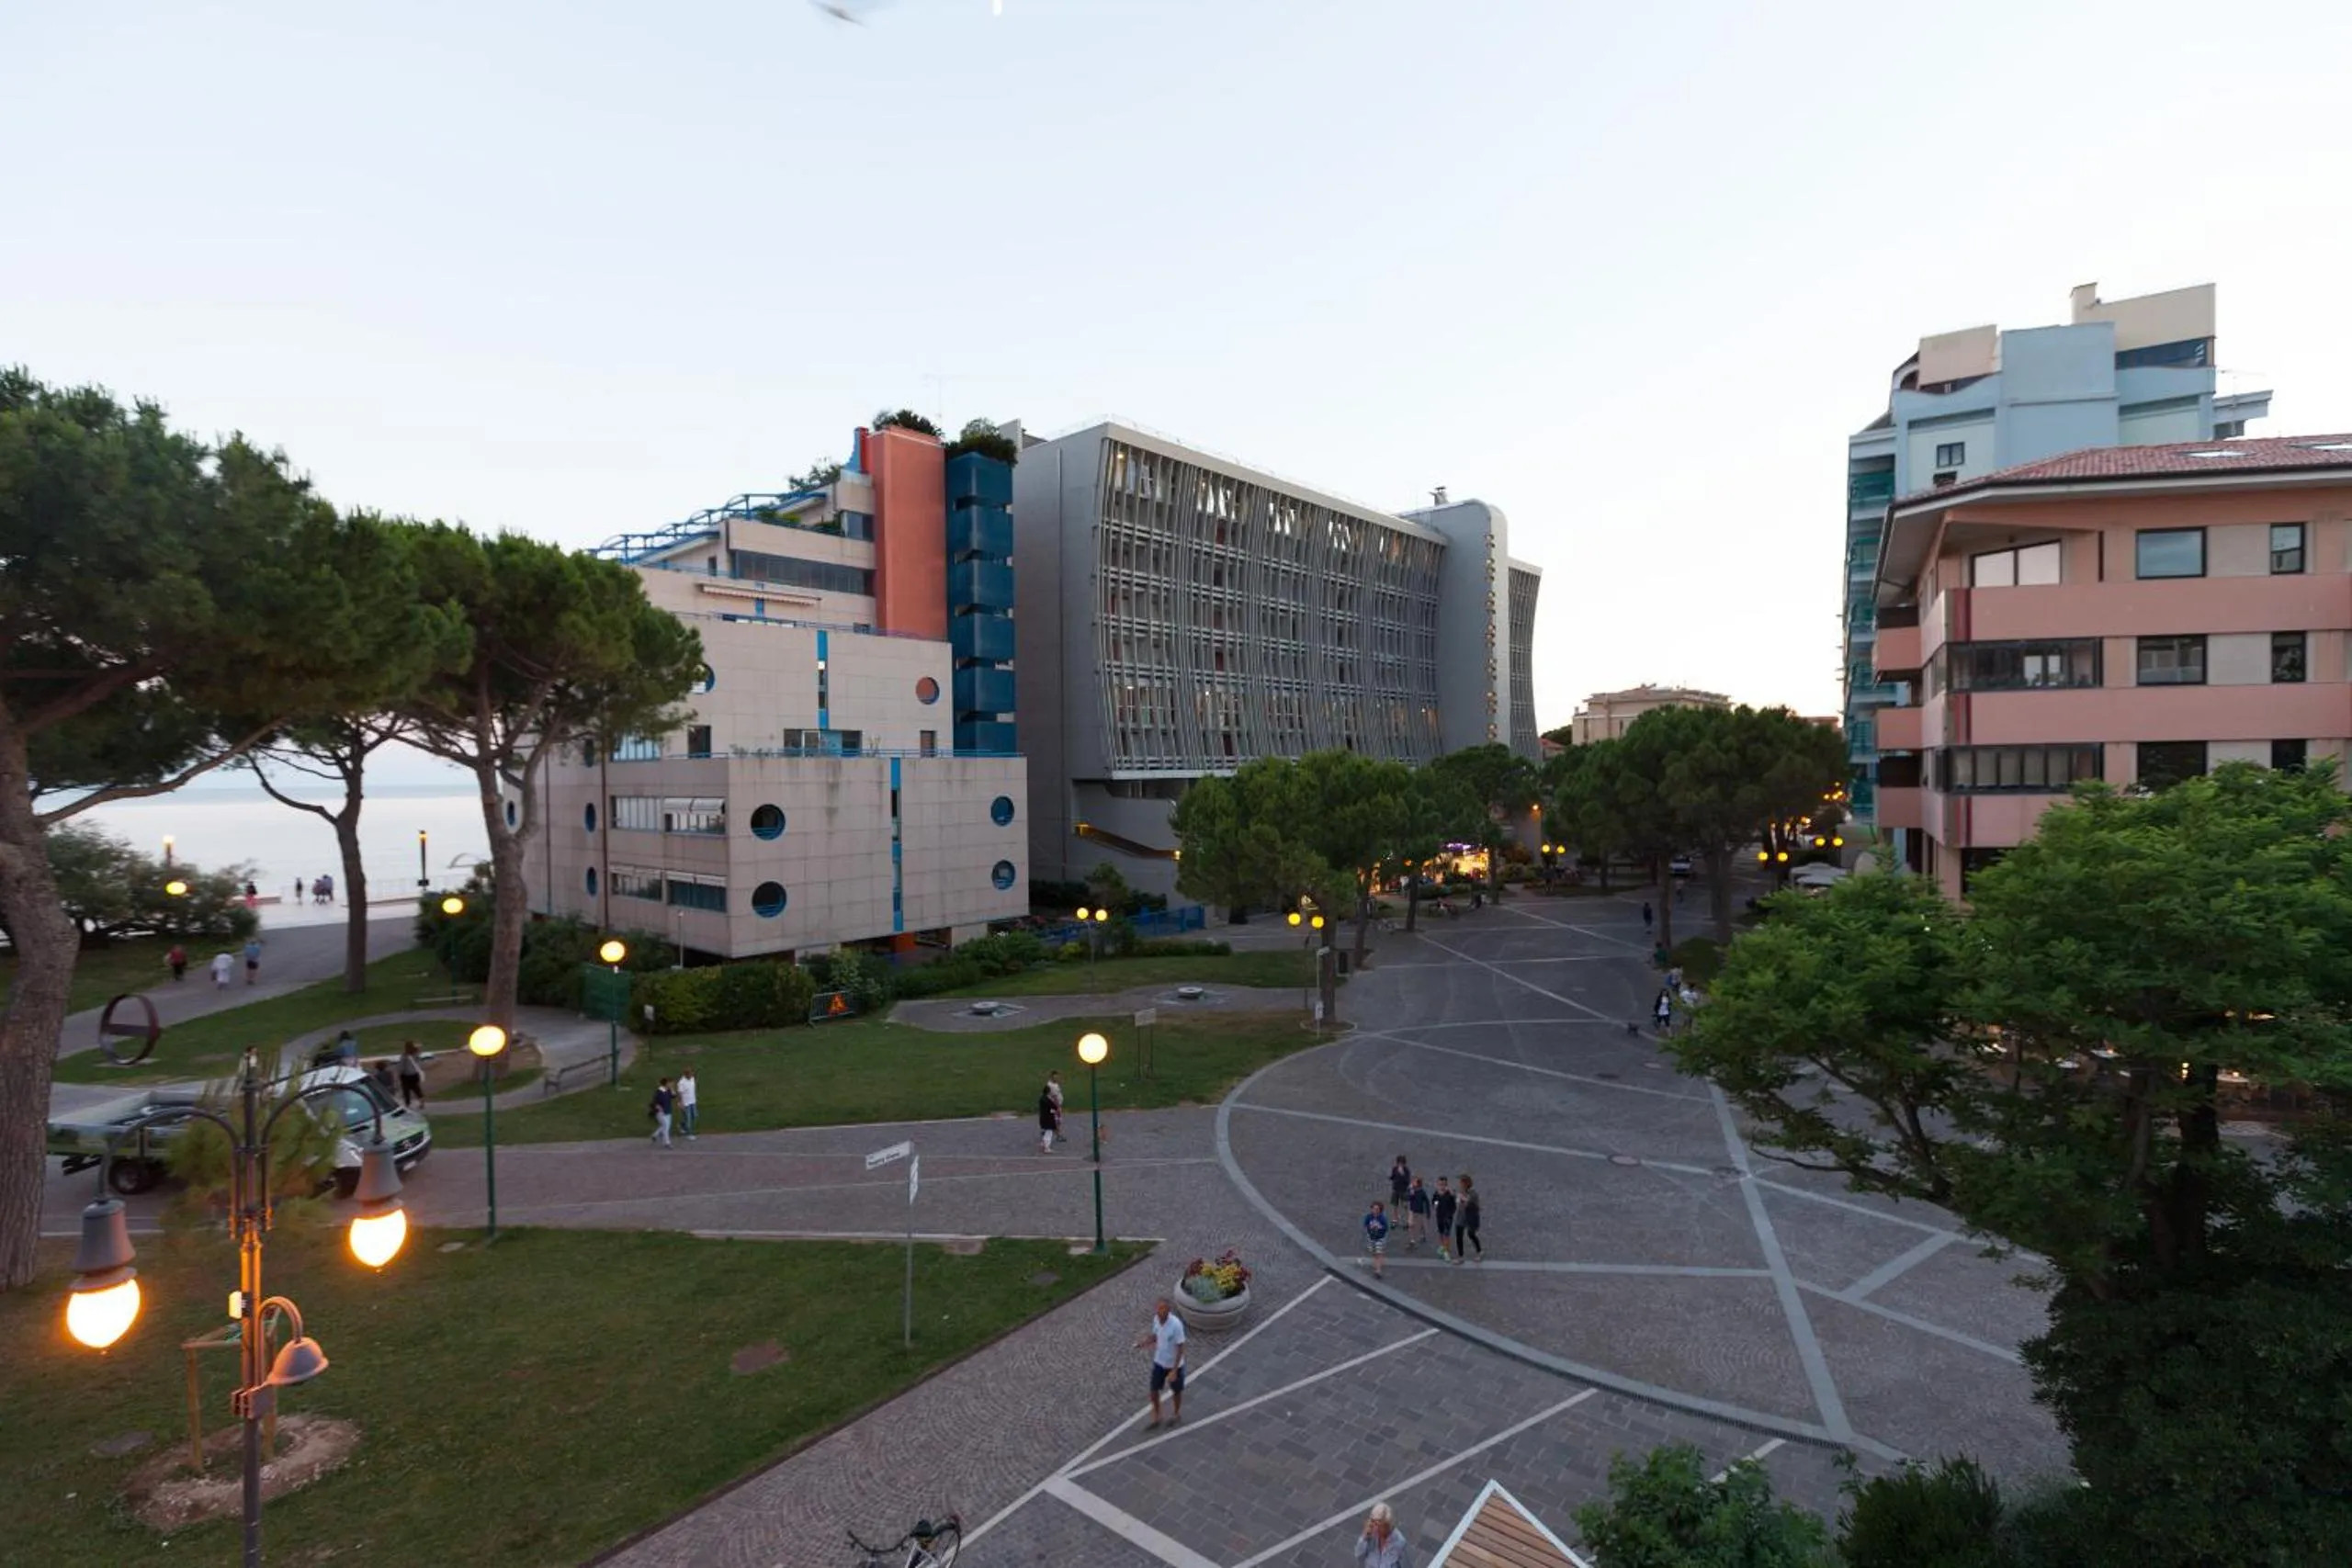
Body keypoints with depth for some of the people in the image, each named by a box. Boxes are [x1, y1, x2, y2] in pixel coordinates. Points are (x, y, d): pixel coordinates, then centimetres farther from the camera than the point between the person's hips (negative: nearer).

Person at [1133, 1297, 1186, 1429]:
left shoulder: (1176, 1324, -33)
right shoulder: (1156, 1319, -15)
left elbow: (1180, 1348, -24)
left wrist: (1174, 1371, -23)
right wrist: (1143, 1343, -15)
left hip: (1174, 1365, -5)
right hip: (1159, 1362, 5)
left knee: (1176, 1391, 20)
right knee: (1154, 1390, 16)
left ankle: (1176, 1413, 47)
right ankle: (1156, 1417, 40)